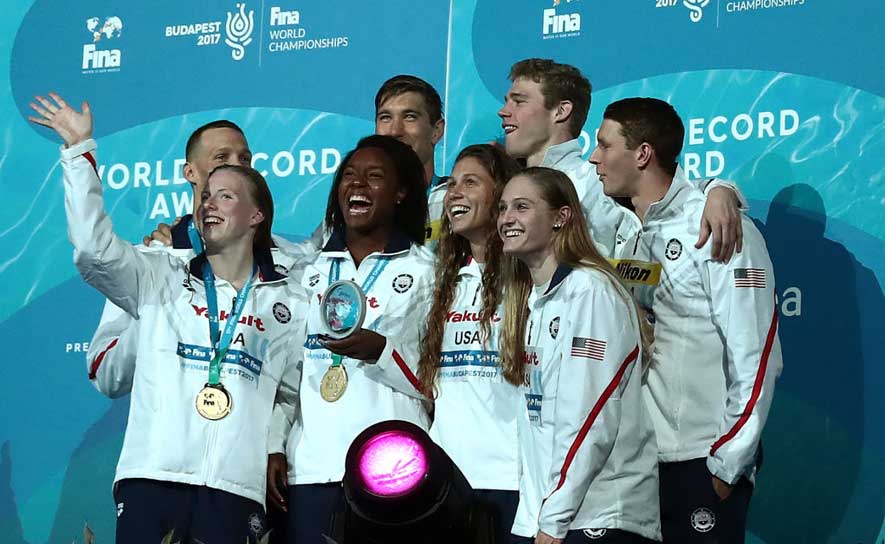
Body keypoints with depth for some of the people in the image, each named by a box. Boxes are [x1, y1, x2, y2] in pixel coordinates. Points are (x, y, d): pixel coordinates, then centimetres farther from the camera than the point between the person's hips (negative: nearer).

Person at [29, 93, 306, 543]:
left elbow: (294, 397, 18)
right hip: (151, 476, 0)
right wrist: (81, 150, -4)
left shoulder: (291, 304, 14)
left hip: (236, 488, 0)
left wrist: (272, 449, 4)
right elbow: (94, 247, -2)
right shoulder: (161, 280, 13)